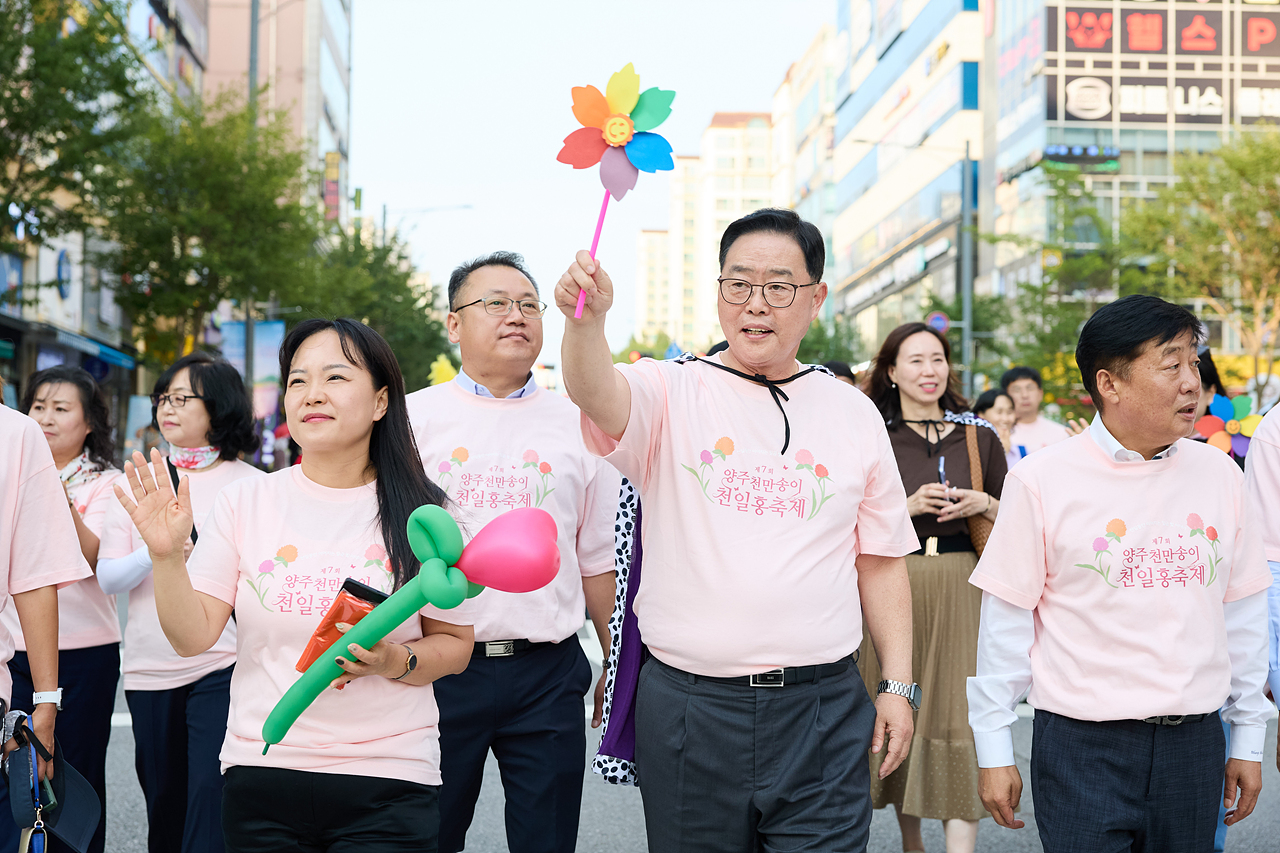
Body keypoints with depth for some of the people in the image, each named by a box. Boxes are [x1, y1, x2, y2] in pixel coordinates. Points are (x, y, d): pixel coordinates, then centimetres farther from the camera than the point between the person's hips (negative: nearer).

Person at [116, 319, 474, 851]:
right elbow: (193, 636, -1)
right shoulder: (247, 501, 2)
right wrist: (166, 554, -15)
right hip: (261, 772, 2)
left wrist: (397, 663, -15)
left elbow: (456, 646, 4)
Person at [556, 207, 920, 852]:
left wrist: (898, 685, 7)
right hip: (688, 706, -1)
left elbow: (881, 561, 12)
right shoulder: (671, 391, 0)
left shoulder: (854, 414, 8)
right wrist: (586, 319, -45)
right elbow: (594, 392, -24)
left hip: (821, 707, 1)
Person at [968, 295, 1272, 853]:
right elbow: (1006, 619, -3)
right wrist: (993, 748, -1)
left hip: (1194, 744, 4)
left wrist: (1248, 737, 13)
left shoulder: (1218, 473, 4)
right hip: (1083, 744, -4)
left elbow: (1243, 612, 11)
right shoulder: (1042, 481, -7)